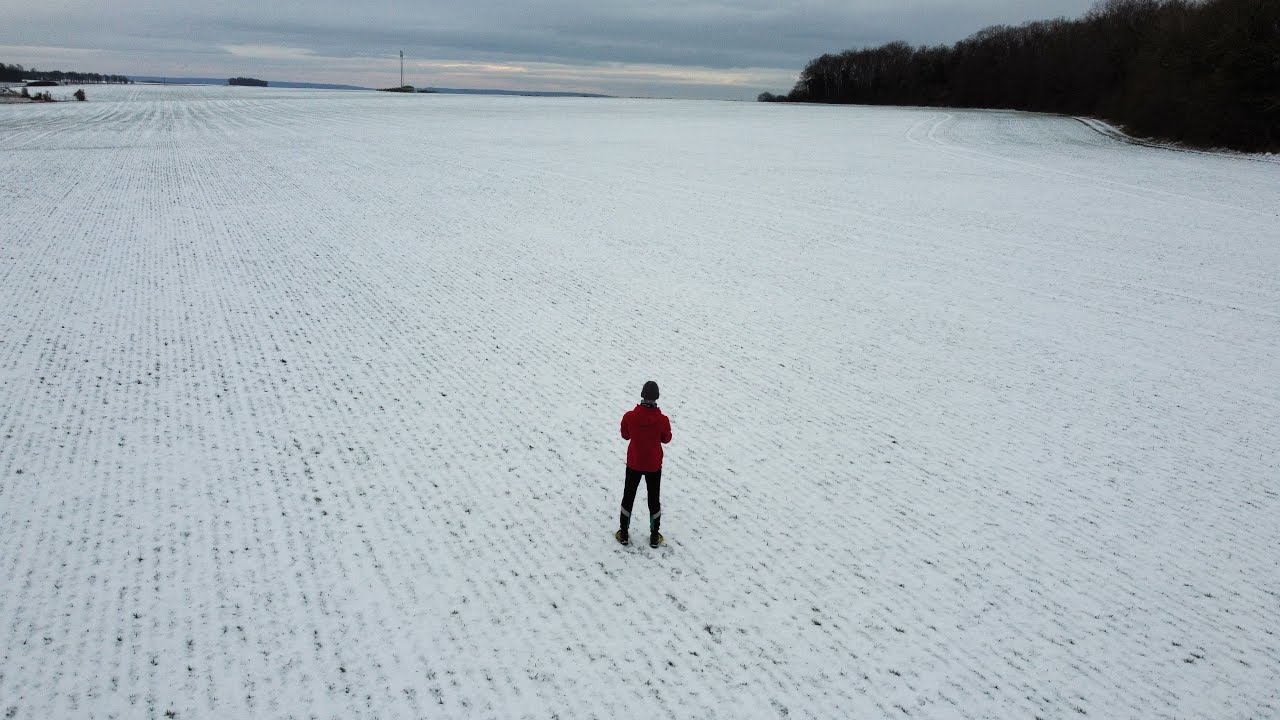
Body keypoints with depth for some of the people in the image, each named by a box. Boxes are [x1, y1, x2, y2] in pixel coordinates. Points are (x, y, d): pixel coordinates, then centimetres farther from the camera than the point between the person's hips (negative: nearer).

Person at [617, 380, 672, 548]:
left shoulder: (629, 417, -21)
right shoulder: (663, 420, -23)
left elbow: (625, 435, -2)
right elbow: (666, 439, -4)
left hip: (633, 464, 1)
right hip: (654, 466, -1)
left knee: (628, 496, 19)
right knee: (654, 498, 16)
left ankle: (624, 534, 29)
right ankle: (654, 537, 27)